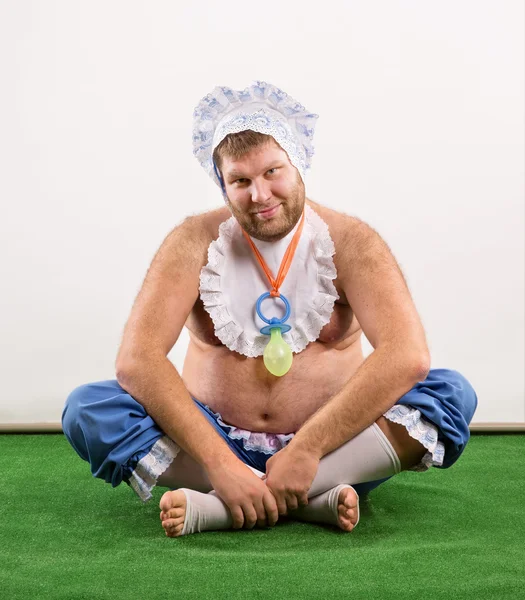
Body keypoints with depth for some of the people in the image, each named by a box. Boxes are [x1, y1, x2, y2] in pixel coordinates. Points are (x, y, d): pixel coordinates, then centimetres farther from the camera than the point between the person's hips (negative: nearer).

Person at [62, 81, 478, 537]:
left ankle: (213, 505, -30)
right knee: (88, 408, -21)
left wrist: (305, 450, -28)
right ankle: (312, 500, -26)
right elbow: (136, 358, -18)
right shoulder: (196, 242, -6)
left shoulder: (349, 242, -7)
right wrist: (220, 462, -28)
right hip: (215, 441, 1)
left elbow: (408, 355, -21)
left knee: (452, 394, -24)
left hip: (331, 445, 0)